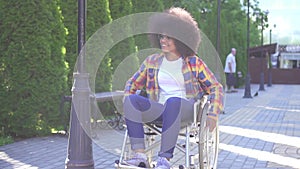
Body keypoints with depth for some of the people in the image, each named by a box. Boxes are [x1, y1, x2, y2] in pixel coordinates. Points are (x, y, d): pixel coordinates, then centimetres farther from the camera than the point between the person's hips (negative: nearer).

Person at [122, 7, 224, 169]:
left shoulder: (193, 62, 6)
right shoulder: (152, 61, 14)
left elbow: (216, 88, 7)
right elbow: (132, 83, 22)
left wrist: (213, 115, -6)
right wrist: (128, 109, 4)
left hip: (187, 109, -3)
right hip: (160, 110, 3)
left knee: (173, 101, -39)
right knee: (132, 99, -26)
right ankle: (140, 155, -33)